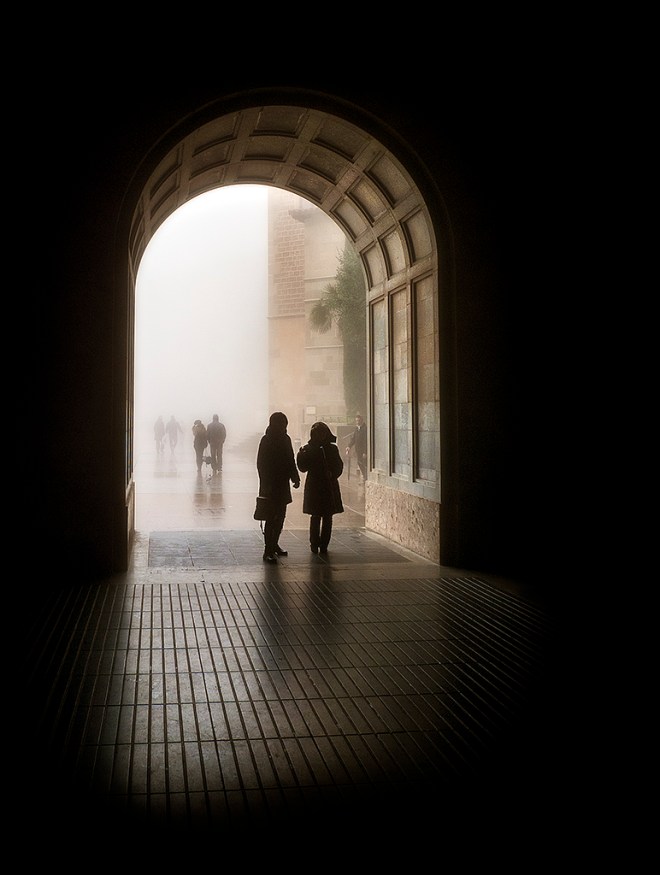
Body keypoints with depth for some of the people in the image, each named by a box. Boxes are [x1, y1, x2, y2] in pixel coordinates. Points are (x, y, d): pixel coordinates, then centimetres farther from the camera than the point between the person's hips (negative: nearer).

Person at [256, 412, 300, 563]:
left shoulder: (285, 439, 8)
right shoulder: (266, 440, -11)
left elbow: (290, 460, 16)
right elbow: (261, 464, -13)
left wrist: (295, 477, 5)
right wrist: (266, 484, -18)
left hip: (283, 484, 7)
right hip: (271, 486, -7)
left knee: (280, 516, 13)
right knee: (272, 517, -7)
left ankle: (274, 545, 26)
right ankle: (268, 550, -3)